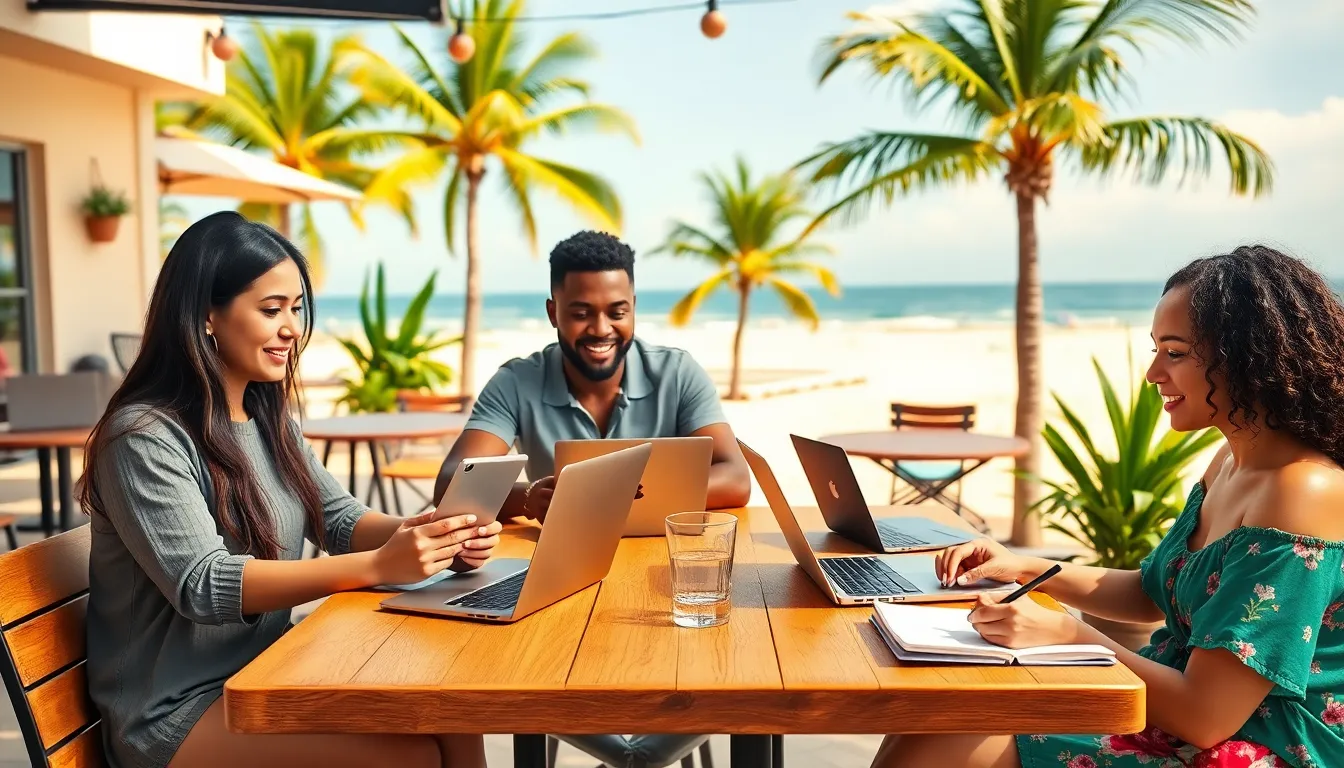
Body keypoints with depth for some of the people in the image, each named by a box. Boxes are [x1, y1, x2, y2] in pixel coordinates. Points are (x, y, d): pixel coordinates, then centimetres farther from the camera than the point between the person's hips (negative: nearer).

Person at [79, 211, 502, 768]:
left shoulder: (268, 419, 9)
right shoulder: (144, 437, -17)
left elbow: (340, 518, 5)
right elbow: (203, 586, -26)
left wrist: (430, 538, -18)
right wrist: (378, 567, -35)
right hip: (178, 712, -7)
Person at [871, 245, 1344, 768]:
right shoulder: (1230, 461, 5)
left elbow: (1205, 717, -24)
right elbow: (1150, 593, 16)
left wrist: (1067, 634, -17)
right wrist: (1025, 569, 4)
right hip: (1179, 701, 8)